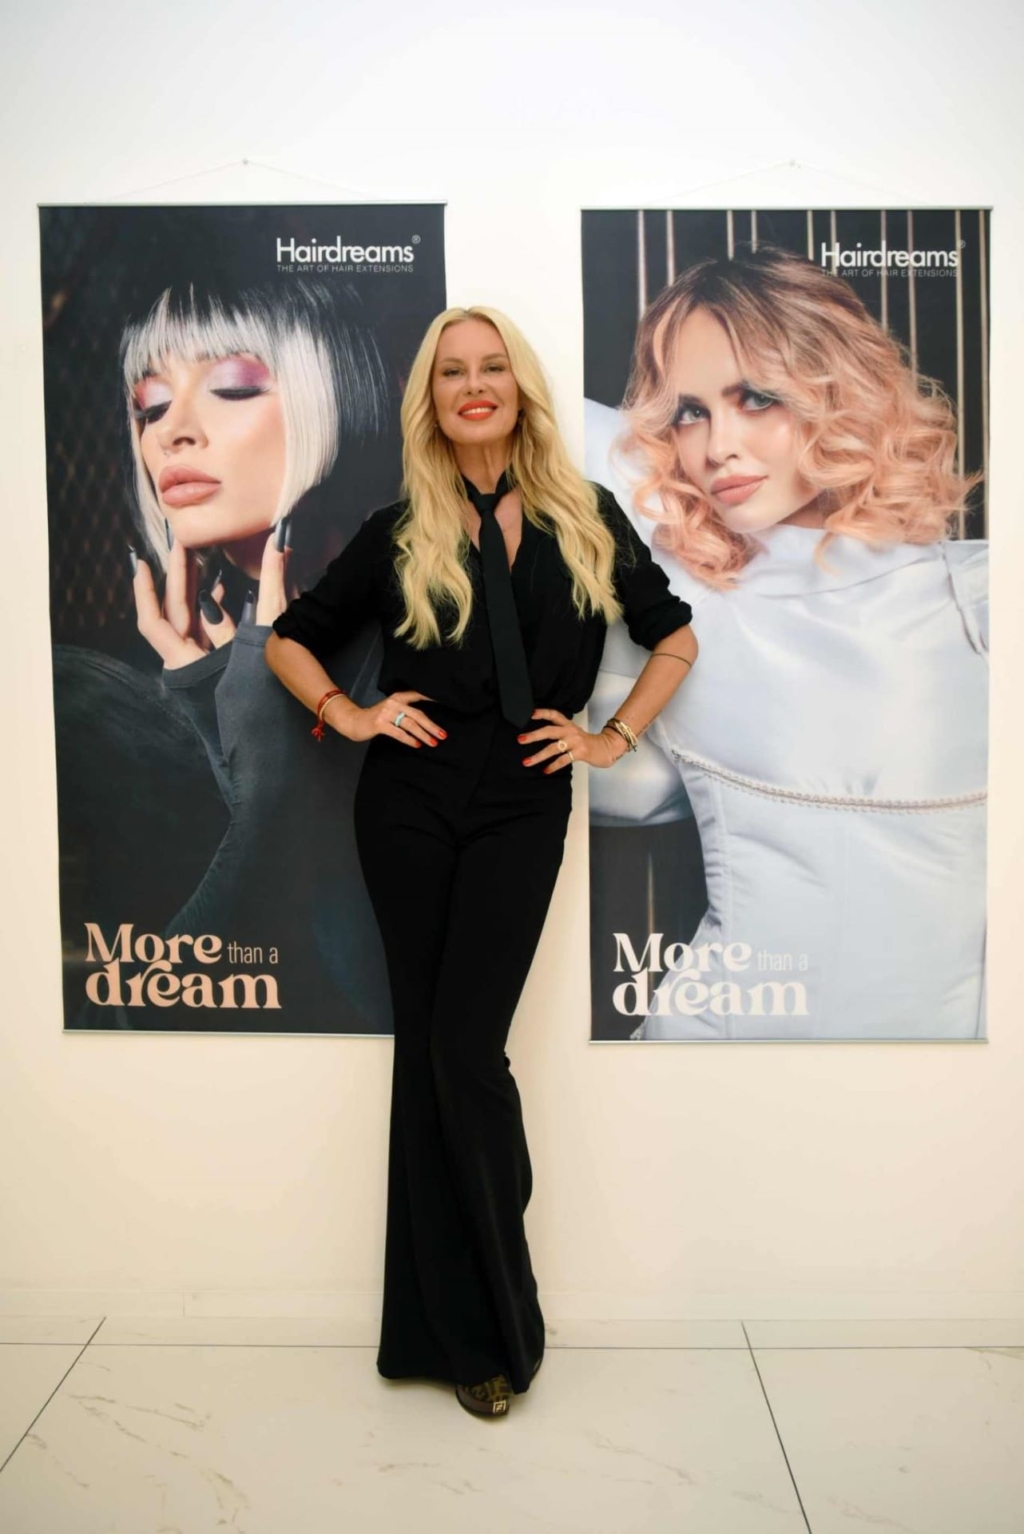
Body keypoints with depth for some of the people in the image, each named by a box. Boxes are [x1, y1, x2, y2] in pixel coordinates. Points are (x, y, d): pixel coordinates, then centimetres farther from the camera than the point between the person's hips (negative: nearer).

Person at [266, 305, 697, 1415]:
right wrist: (347, 714, -1)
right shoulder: (397, 532, 6)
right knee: (424, 1047, 5)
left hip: (522, 807, -1)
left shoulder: (586, 519, 7)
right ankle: (453, 1324, 20)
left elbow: (674, 636, 16)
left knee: (467, 1049, -9)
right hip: (409, 804, 1)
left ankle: (492, 1324, 13)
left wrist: (615, 736, 5)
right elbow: (289, 638, 15)